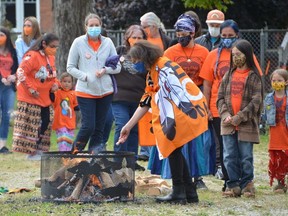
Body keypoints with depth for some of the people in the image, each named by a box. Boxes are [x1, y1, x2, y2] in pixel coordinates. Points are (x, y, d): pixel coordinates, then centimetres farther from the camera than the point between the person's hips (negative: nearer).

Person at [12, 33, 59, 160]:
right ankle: (31, 153, 3)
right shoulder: (33, 56, -17)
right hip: (30, 98, -8)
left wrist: (55, 83, 1)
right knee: (31, 125, -4)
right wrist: (30, 89, -21)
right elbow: (21, 72, -22)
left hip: (45, 98, 8)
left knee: (46, 122, 8)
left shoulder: (51, 58, 9)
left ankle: (39, 150, 18)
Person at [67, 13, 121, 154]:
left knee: (99, 128, 7)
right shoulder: (79, 42, -2)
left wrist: (105, 70, -12)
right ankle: (75, 152, 7)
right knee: (88, 126, -11)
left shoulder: (107, 42, 4)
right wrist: (85, 76, -13)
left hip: (105, 92, 3)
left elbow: (117, 67, 7)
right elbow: (70, 67, 1)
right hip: (85, 91, -3)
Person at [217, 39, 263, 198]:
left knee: (246, 157, 1)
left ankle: (247, 185, 11)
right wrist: (225, 114, -7)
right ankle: (233, 185, 8)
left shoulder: (254, 76, -3)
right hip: (228, 124, 4)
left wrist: (239, 117, -13)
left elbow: (255, 101, -8)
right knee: (229, 156, 1)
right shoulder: (229, 75, 12)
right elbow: (220, 97, 10)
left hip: (246, 124, -4)